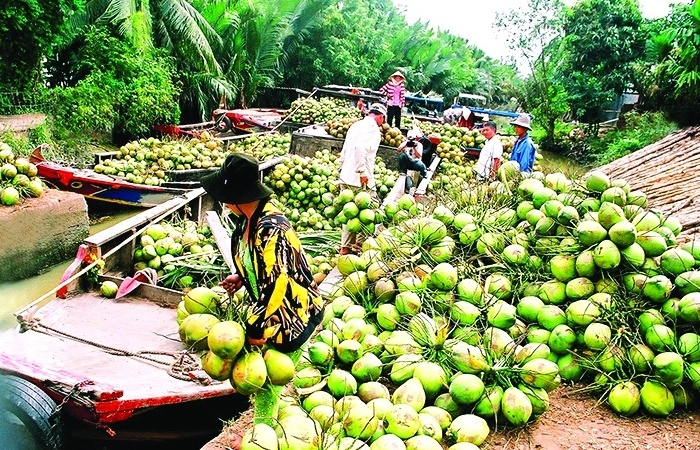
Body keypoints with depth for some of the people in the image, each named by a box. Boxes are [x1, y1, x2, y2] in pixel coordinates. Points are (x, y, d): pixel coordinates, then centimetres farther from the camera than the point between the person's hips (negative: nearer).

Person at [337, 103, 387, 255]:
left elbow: (344, 150, 21)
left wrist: (342, 169, 27)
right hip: (359, 179, -9)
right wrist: (363, 172, -22)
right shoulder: (373, 128, -9)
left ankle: (347, 245, 21)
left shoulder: (356, 125, 17)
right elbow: (360, 147, -25)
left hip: (346, 177, 9)